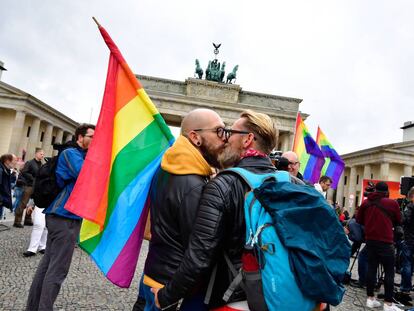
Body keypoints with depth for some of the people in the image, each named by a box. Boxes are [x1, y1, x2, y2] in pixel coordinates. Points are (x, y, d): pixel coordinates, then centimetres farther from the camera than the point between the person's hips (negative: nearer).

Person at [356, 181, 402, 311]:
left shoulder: (366, 203, 4)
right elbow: (398, 221, 7)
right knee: (389, 272, 4)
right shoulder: (392, 203, -6)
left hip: (370, 240, 4)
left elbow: (359, 220, 11)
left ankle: (370, 298, 17)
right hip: (386, 241, -4)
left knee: (371, 268, 11)